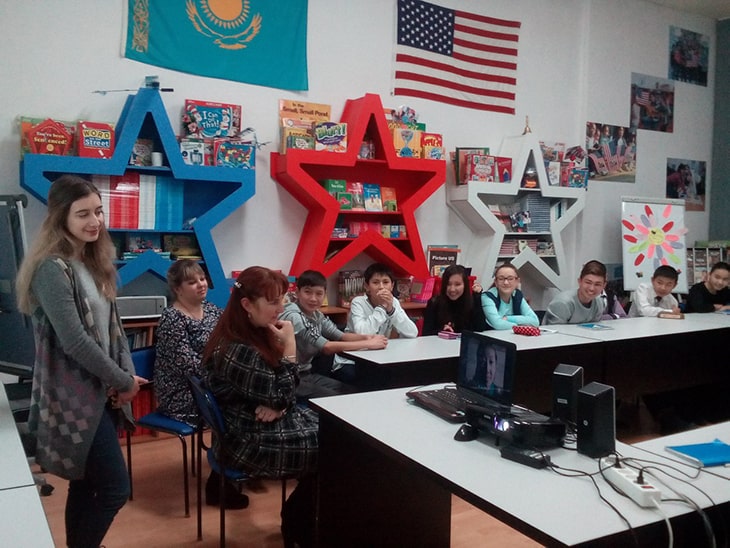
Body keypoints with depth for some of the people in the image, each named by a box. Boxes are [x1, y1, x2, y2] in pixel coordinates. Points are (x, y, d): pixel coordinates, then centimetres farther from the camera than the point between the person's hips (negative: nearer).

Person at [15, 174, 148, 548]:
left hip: (99, 392, 8)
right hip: (74, 398, -8)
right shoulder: (52, 268, -17)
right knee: (115, 488, -5)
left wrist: (126, 375, -3)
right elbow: (75, 341, -21)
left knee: (86, 484, 17)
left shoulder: (94, 263, 10)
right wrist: (123, 381, -12)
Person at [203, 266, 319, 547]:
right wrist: (290, 345, -22)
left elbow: (277, 393, 9)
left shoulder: (256, 333, 4)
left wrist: (277, 405, -14)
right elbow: (282, 396, -23)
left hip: (263, 426, 9)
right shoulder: (238, 350, -26)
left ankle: (299, 519, 19)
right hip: (251, 440, -9)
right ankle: (297, 525, 20)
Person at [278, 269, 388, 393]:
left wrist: (367, 337, -15)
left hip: (307, 374, 8)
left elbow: (341, 336, 4)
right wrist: (369, 344, -23)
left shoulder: (316, 314, 4)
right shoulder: (293, 316, -22)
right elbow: (327, 347, -26)